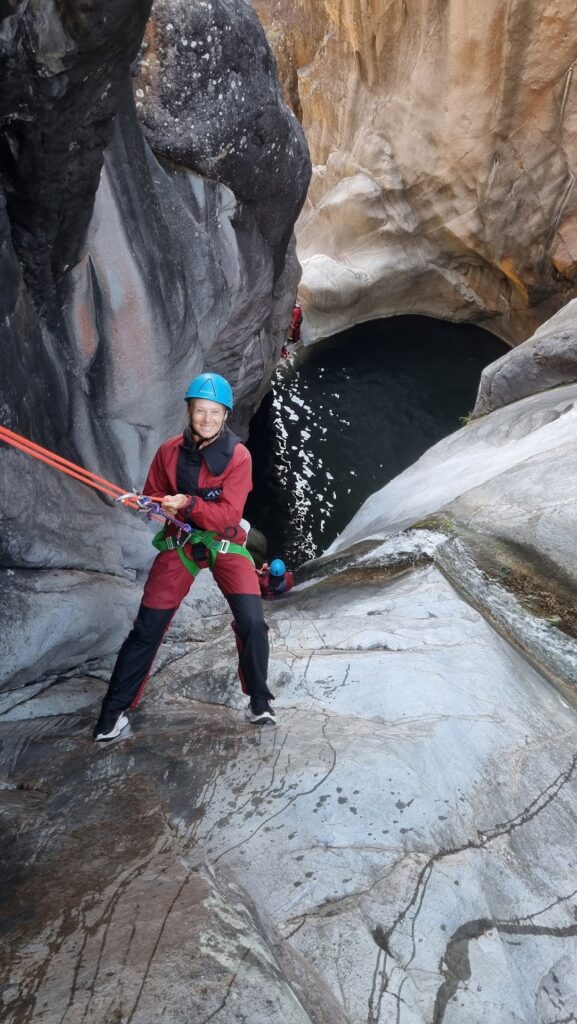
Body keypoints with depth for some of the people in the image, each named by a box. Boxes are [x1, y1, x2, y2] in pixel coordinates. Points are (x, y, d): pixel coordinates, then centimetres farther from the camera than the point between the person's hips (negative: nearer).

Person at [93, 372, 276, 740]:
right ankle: (114, 711, 13)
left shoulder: (238, 455, -12)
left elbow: (228, 514, -17)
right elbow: (152, 497, 8)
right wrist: (162, 508, -15)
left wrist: (188, 504, -31)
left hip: (226, 543, -1)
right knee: (147, 628, -1)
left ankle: (260, 701, 7)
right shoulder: (170, 451, -4)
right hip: (180, 542, 2)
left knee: (252, 622, -16)